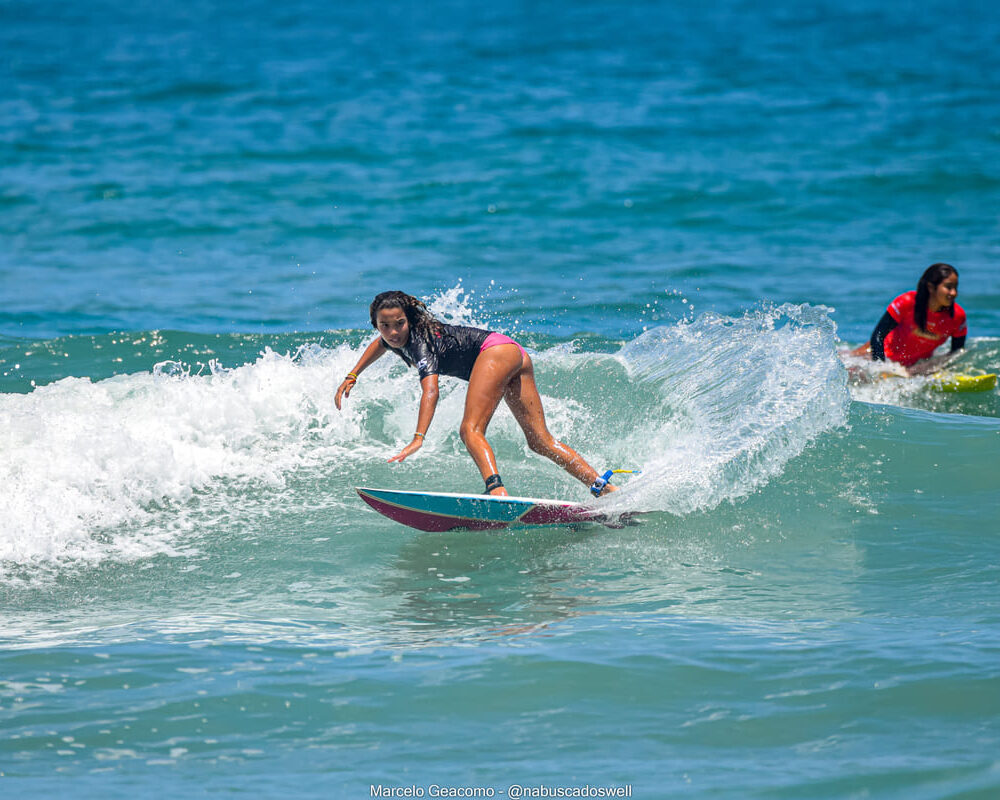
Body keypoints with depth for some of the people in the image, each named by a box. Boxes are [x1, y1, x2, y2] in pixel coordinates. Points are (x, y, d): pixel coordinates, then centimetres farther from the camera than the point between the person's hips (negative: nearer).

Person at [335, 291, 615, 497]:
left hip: (496, 351, -10)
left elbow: (430, 391, -34)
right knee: (539, 439, 2)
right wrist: (351, 377, 30)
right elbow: (381, 343, 37)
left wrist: (418, 439, -44)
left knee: (471, 430, -24)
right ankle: (603, 487, -6)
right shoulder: (396, 337, 8)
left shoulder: (419, 340, -18)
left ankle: (497, 491, -48)